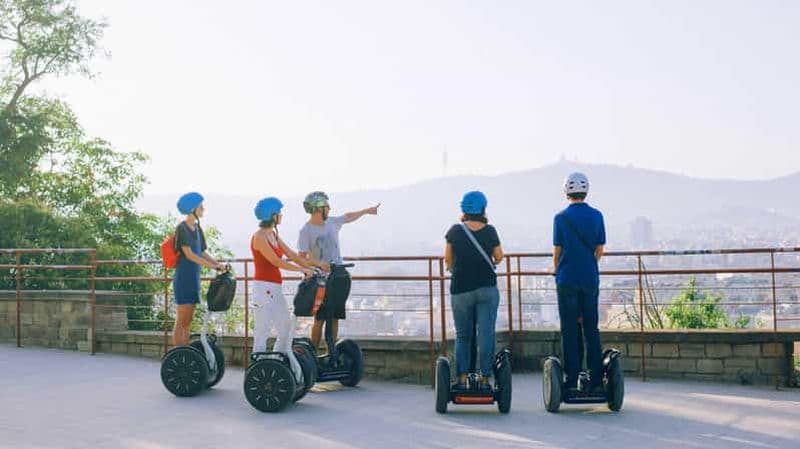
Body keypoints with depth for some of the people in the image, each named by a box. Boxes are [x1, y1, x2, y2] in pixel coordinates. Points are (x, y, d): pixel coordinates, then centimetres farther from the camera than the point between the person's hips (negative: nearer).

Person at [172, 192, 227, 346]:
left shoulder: (197, 229, 14)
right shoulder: (181, 228, -10)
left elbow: (203, 253, 16)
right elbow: (189, 254, -17)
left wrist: (219, 265, 1)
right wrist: (212, 266, -22)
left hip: (194, 279, 8)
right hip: (183, 279, -8)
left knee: (188, 321, 10)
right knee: (181, 321, -6)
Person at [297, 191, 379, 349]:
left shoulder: (332, 222, 9)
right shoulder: (306, 231, -9)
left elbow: (348, 217, 29)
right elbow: (302, 257, -14)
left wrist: (366, 211, 38)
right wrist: (319, 263, -30)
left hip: (339, 276, 6)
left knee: (335, 317, 6)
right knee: (320, 318, -6)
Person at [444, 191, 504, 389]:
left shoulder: (455, 231, -3)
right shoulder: (490, 231, -2)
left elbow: (448, 259, 5)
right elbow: (499, 257, 6)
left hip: (461, 289, 0)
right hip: (487, 289, 0)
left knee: (462, 336, 10)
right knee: (486, 334, 4)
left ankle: (462, 379, 3)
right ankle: (485, 379, 3)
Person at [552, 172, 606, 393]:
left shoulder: (561, 217, -5)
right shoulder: (597, 216, 3)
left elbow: (557, 251, 0)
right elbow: (600, 250, 8)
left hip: (567, 279, -2)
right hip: (591, 279, 3)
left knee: (569, 330, 2)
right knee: (591, 328, 9)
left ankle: (572, 381, 3)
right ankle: (596, 380, 8)